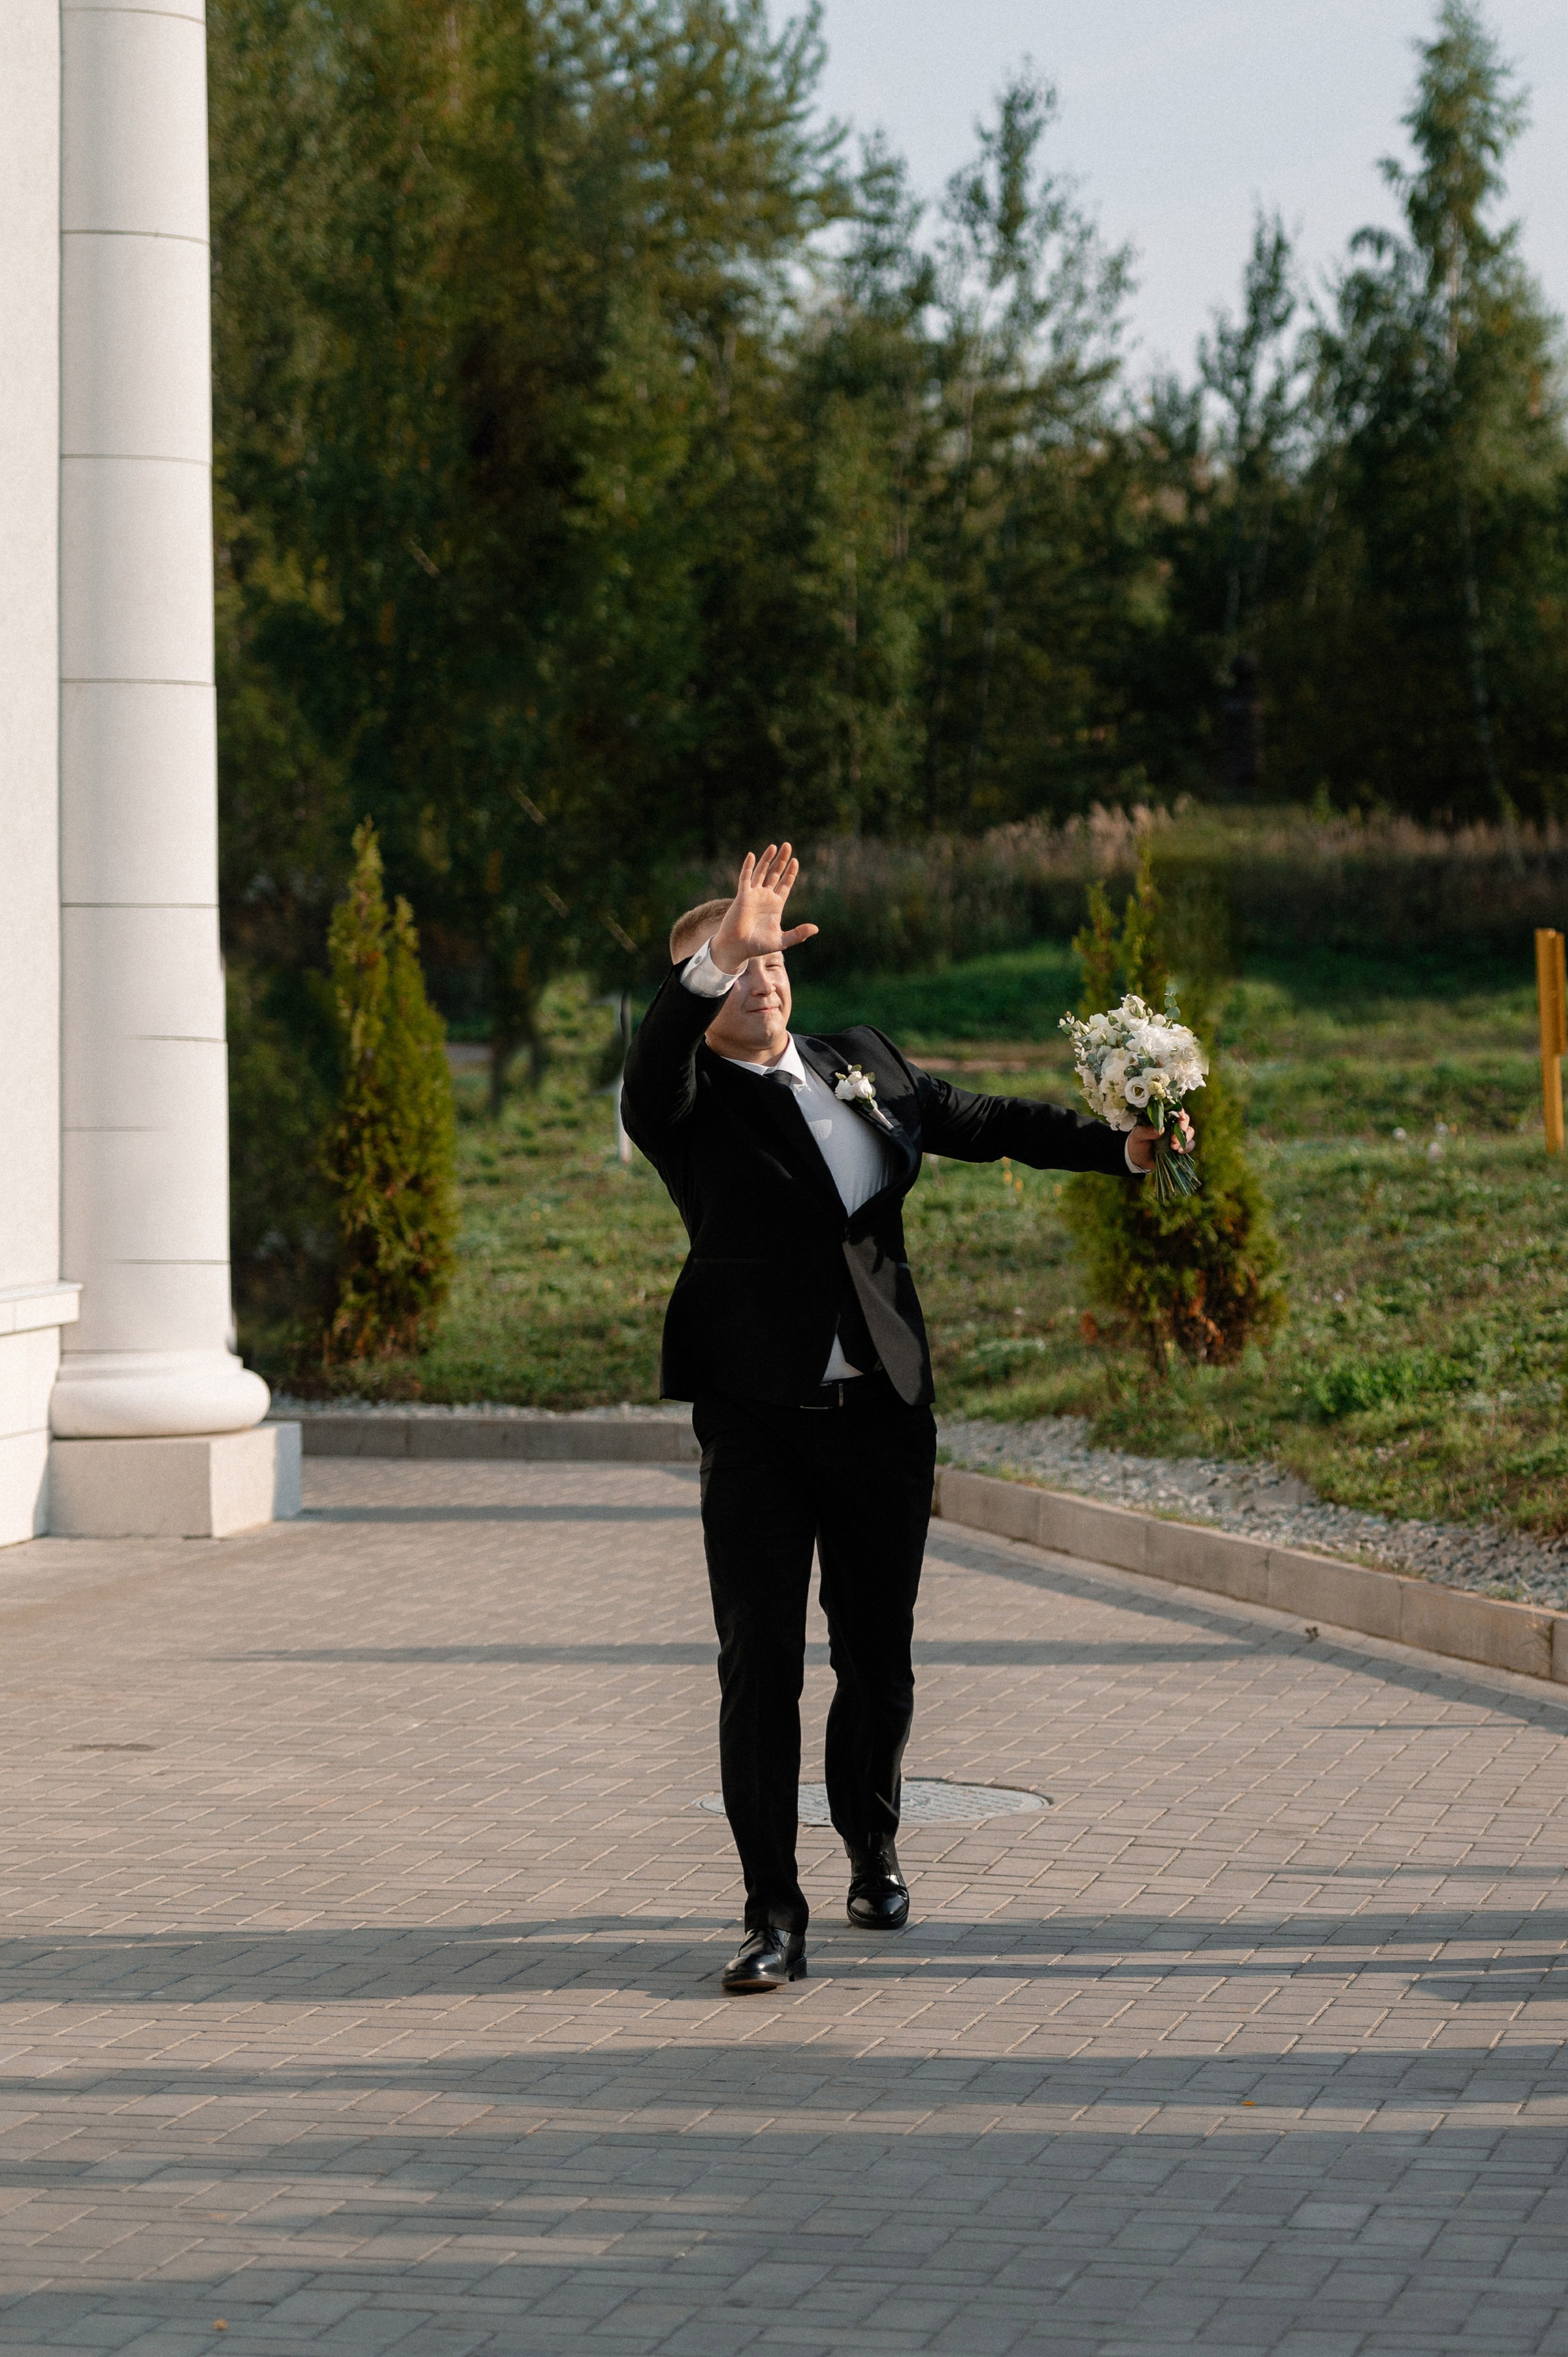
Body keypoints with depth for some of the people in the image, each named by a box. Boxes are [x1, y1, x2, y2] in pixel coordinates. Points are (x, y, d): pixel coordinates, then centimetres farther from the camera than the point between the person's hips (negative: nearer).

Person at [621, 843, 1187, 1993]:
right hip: (758, 1421, -4)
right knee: (760, 1666, -8)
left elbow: (984, 1120, 22)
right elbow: (651, 1075, -27)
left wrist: (1122, 1146, 14)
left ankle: (874, 1849, 36)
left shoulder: (863, 1065, 13)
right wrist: (719, 955, -39)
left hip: (882, 1418, 4)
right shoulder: (692, 1107, -4)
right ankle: (776, 1912, -5)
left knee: (878, 1658, 12)